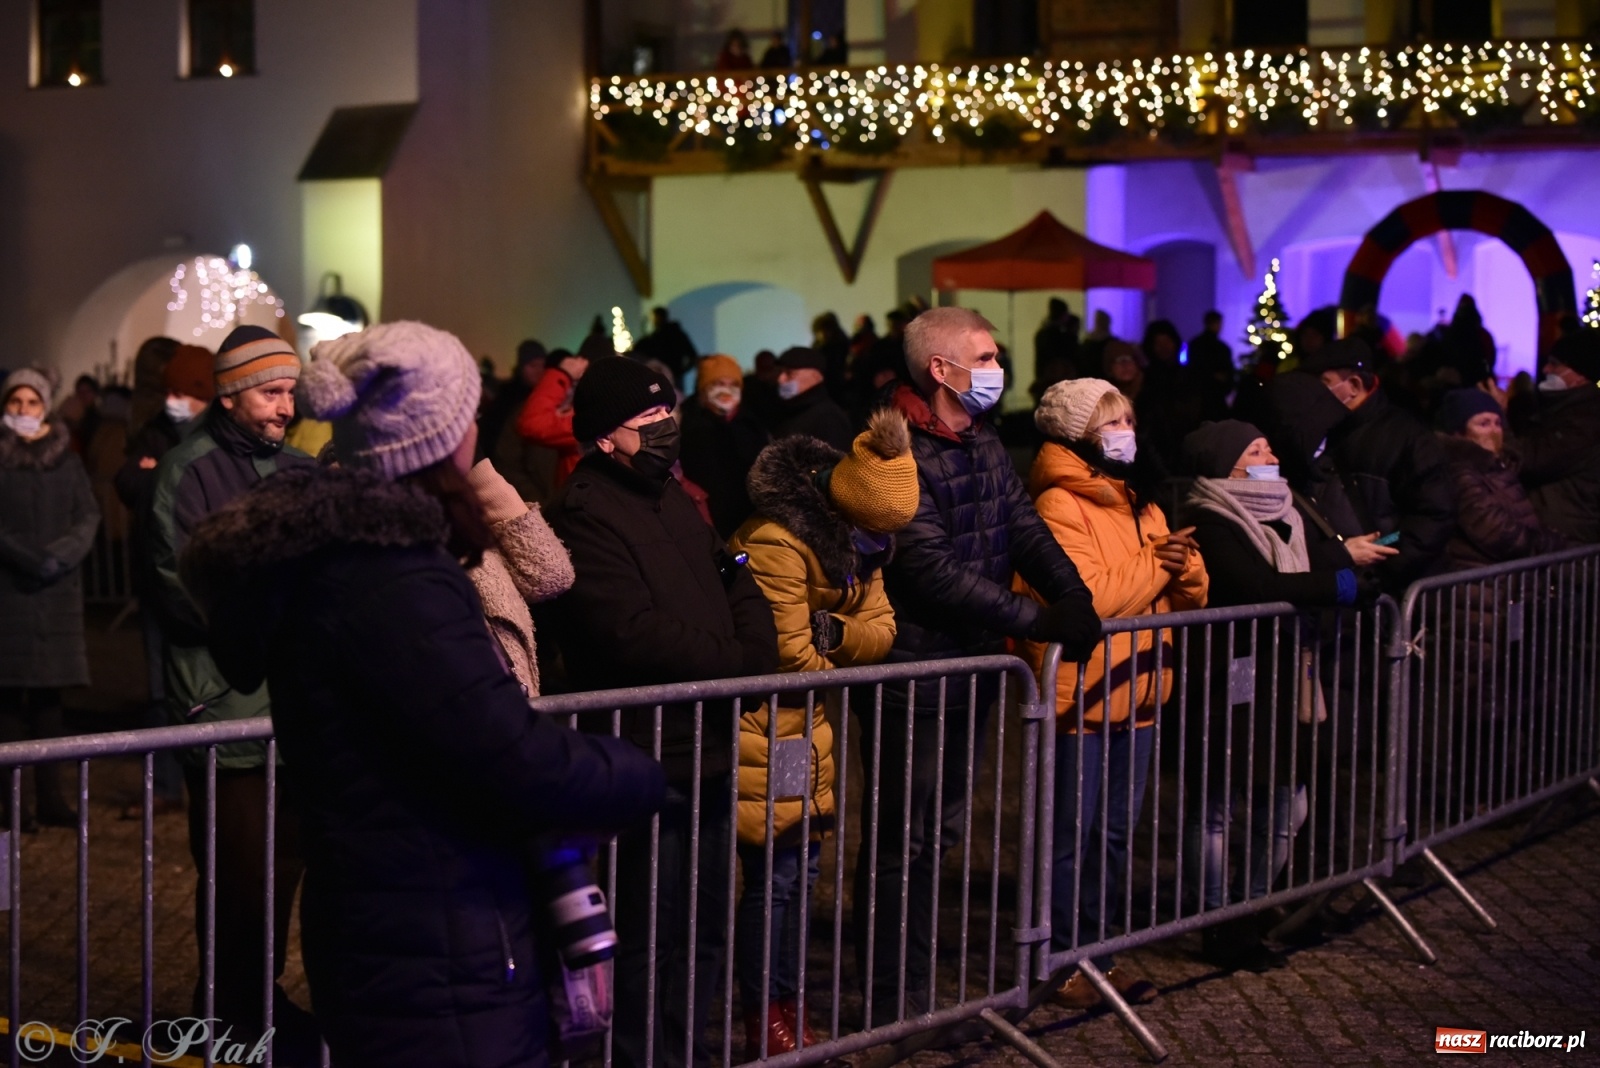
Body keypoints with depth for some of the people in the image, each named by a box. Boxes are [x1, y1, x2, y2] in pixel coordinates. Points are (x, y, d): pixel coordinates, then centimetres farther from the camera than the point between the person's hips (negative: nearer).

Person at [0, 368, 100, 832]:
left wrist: (62, 554, -9)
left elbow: (89, 515, 7)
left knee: (49, 692, 3)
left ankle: (50, 796, 5)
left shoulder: (66, 458, 11)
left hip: (59, 589, 3)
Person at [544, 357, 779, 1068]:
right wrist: (735, 659, -12)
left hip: (709, 751, 9)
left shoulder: (672, 497, 15)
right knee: (650, 937, 1)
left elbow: (735, 580, 15)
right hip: (648, 761, -9)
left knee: (706, 928, 19)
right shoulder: (585, 515, -15)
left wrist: (755, 648, -7)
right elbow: (635, 633, -23)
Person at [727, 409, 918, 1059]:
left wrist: (838, 634, -22)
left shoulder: (860, 544, 4)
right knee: (775, 876, -4)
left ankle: (788, 1008, 23)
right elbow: (790, 654, -23)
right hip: (765, 729, -8)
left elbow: (882, 630, 0)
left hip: (811, 723, 8)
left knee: (801, 869, 13)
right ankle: (763, 1026, 7)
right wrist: (842, 673, -3)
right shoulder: (777, 540, -24)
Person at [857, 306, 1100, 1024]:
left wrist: (1072, 596, -14)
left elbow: (1025, 527, 4)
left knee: (940, 832, 17)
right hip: (913, 675, -9)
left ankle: (919, 983, 29)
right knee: (901, 842, 1)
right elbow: (936, 570, -24)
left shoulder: (983, 442, 10)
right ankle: (887, 1003, 11)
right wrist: (1036, 621, -24)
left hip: (974, 666, 9)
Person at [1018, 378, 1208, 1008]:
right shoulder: (1059, 505, -12)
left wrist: (1182, 566, -12)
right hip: (1080, 695, -8)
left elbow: (1191, 598, 9)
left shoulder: (1139, 503, 13)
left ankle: (1098, 952, 26)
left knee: (1117, 831, 14)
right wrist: (1153, 567, -13)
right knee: (1072, 834, 1)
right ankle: (1061, 962, 13)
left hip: (1136, 691, 8)